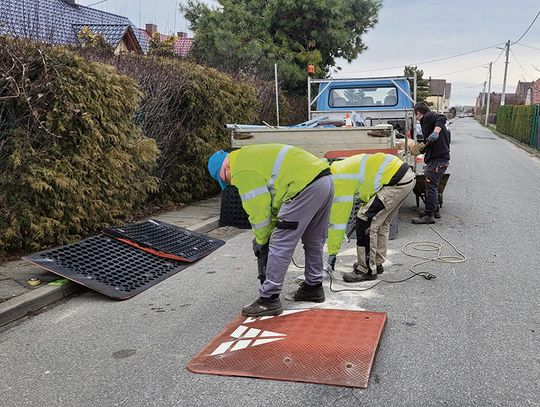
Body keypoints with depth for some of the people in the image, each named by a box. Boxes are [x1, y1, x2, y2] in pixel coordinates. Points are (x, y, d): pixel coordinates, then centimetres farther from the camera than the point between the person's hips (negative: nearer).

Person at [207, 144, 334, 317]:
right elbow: (274, 199, 27)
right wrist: (270, 230, 26)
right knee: (314, 241, 23)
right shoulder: (249, 156, 26)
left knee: (280, 245, -3)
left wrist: (260, 240, 10)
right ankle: (314, 287, 38)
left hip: (306, 186, -10)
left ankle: (268, 300, 2)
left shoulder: (241, 171, -4)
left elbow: (258, 208, -5)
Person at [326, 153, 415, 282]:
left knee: (364, 220, -5)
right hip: (407, 175, 10)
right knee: (381, 222, 20)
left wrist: (331, 254, -2)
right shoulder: (341, 169, 16)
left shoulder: (340, 181, -11)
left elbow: (338, 219, -8)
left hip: (397, 182, -10)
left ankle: (367, 270, 2)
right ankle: (376, 264, 30)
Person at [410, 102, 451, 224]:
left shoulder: (428, 116, -5)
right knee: (433, 185, 18)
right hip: (441, 157, 10)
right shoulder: (429, 118, 23)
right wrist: (423, 148, 39)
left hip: (437, 159, -10)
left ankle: (429, 216, -4)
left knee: (430, 185, -7)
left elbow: (442, 118, -26)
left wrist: (436, 132, -36)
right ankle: (435, 211, 27)